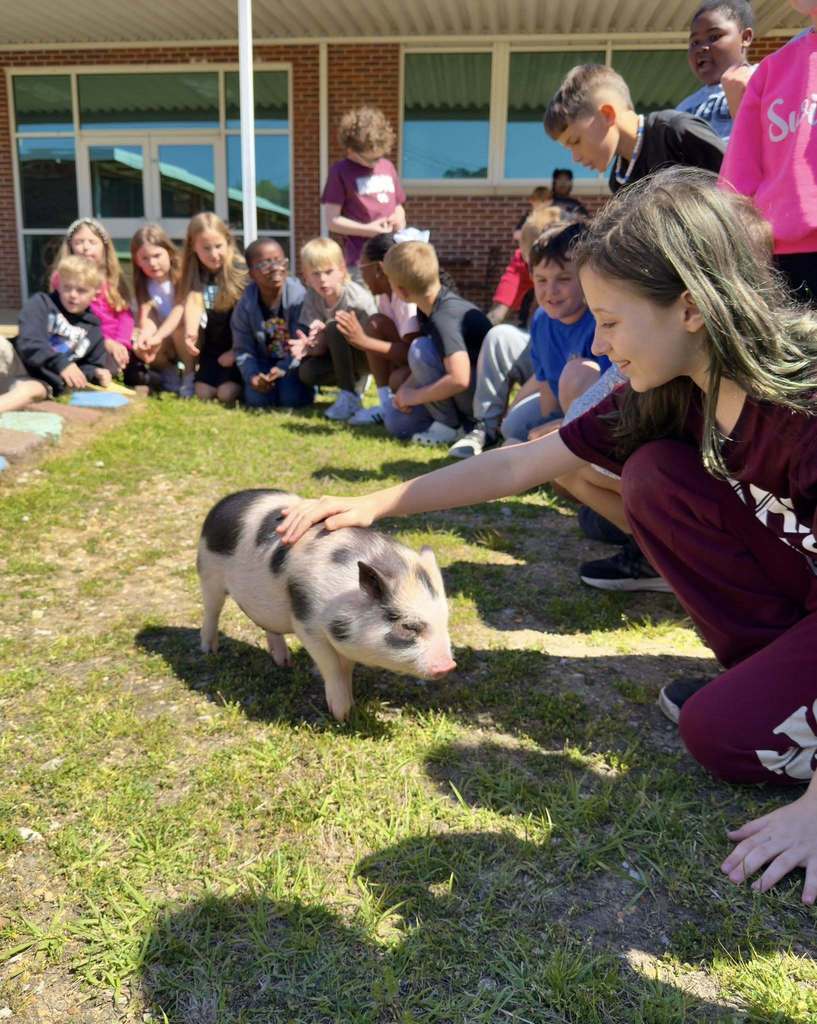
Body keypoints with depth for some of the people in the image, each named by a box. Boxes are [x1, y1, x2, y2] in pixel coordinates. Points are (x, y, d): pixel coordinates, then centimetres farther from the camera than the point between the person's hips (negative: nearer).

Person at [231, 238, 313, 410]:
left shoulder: (299, 296, -19)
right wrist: (252, 376, -24)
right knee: (256, 400, -18)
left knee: (291, 398, -24)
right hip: (265, 362, 3)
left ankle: (307, 383, 12)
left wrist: (284, 368, -30)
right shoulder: (245, 306, -9)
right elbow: (243, 350, -6)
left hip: (294, 362, -2)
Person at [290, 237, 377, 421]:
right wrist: (309, 346, -36)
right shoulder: (313, 297, -9)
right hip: (342, 357, 5)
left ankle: (350, 397, -24)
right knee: (307, 372, -21)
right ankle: (356, 380, 5)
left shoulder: (358, 298, -24)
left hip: (370, 355, -5)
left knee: (334, 328, -30)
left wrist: (326, 335, -33)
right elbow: (322, 346, -10)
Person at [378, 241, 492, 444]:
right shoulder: (429, 307, 0)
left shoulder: (444, 318, -28)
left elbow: (459, 379, -38)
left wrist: (414, 396, -24)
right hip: (466, 391, 9)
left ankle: (451, 426, -13)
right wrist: (406, 389, -5)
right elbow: (425, 366, 11)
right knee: (395, 420, 5)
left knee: (422, 349, -27)